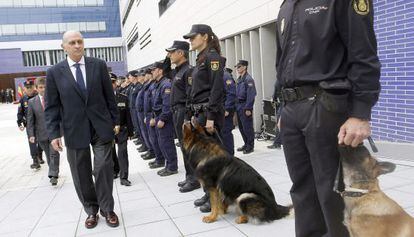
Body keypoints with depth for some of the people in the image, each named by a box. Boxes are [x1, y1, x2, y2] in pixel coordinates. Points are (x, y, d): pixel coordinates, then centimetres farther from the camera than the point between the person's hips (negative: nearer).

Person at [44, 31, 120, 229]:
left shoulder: (99, 65, 2)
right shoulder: (54, 72, 1)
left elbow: (109, 96, 5)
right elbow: (51, 107, 1)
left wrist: (116, 120, 5)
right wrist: (54, 133, -5)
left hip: (101, 127, 0)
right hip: (75, 131, 1)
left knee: (103, 168, 0)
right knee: (81, 175, 9)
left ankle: (107, 209, 17)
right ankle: (91, 210, 27)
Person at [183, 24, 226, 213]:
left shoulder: (212, 56, -10)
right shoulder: (201, 59, 18)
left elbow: (217, 88, -18)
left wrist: (211, 117, -23)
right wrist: (195, 115, 17)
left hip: (210, 112, -9)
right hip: (200, 112, 9)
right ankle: (210, 193, 26)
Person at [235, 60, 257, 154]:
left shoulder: (248, 79, -11)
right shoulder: (239, 79, 16)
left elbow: (251, 95, -17)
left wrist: (248, 108, -21)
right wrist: (236, 106, 14)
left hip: (245, 107, -9)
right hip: (239, 106, 9)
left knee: (247, 127, -2)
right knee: (241, 127, 13)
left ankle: (250, 146, 9)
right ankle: (246, 144, 25)